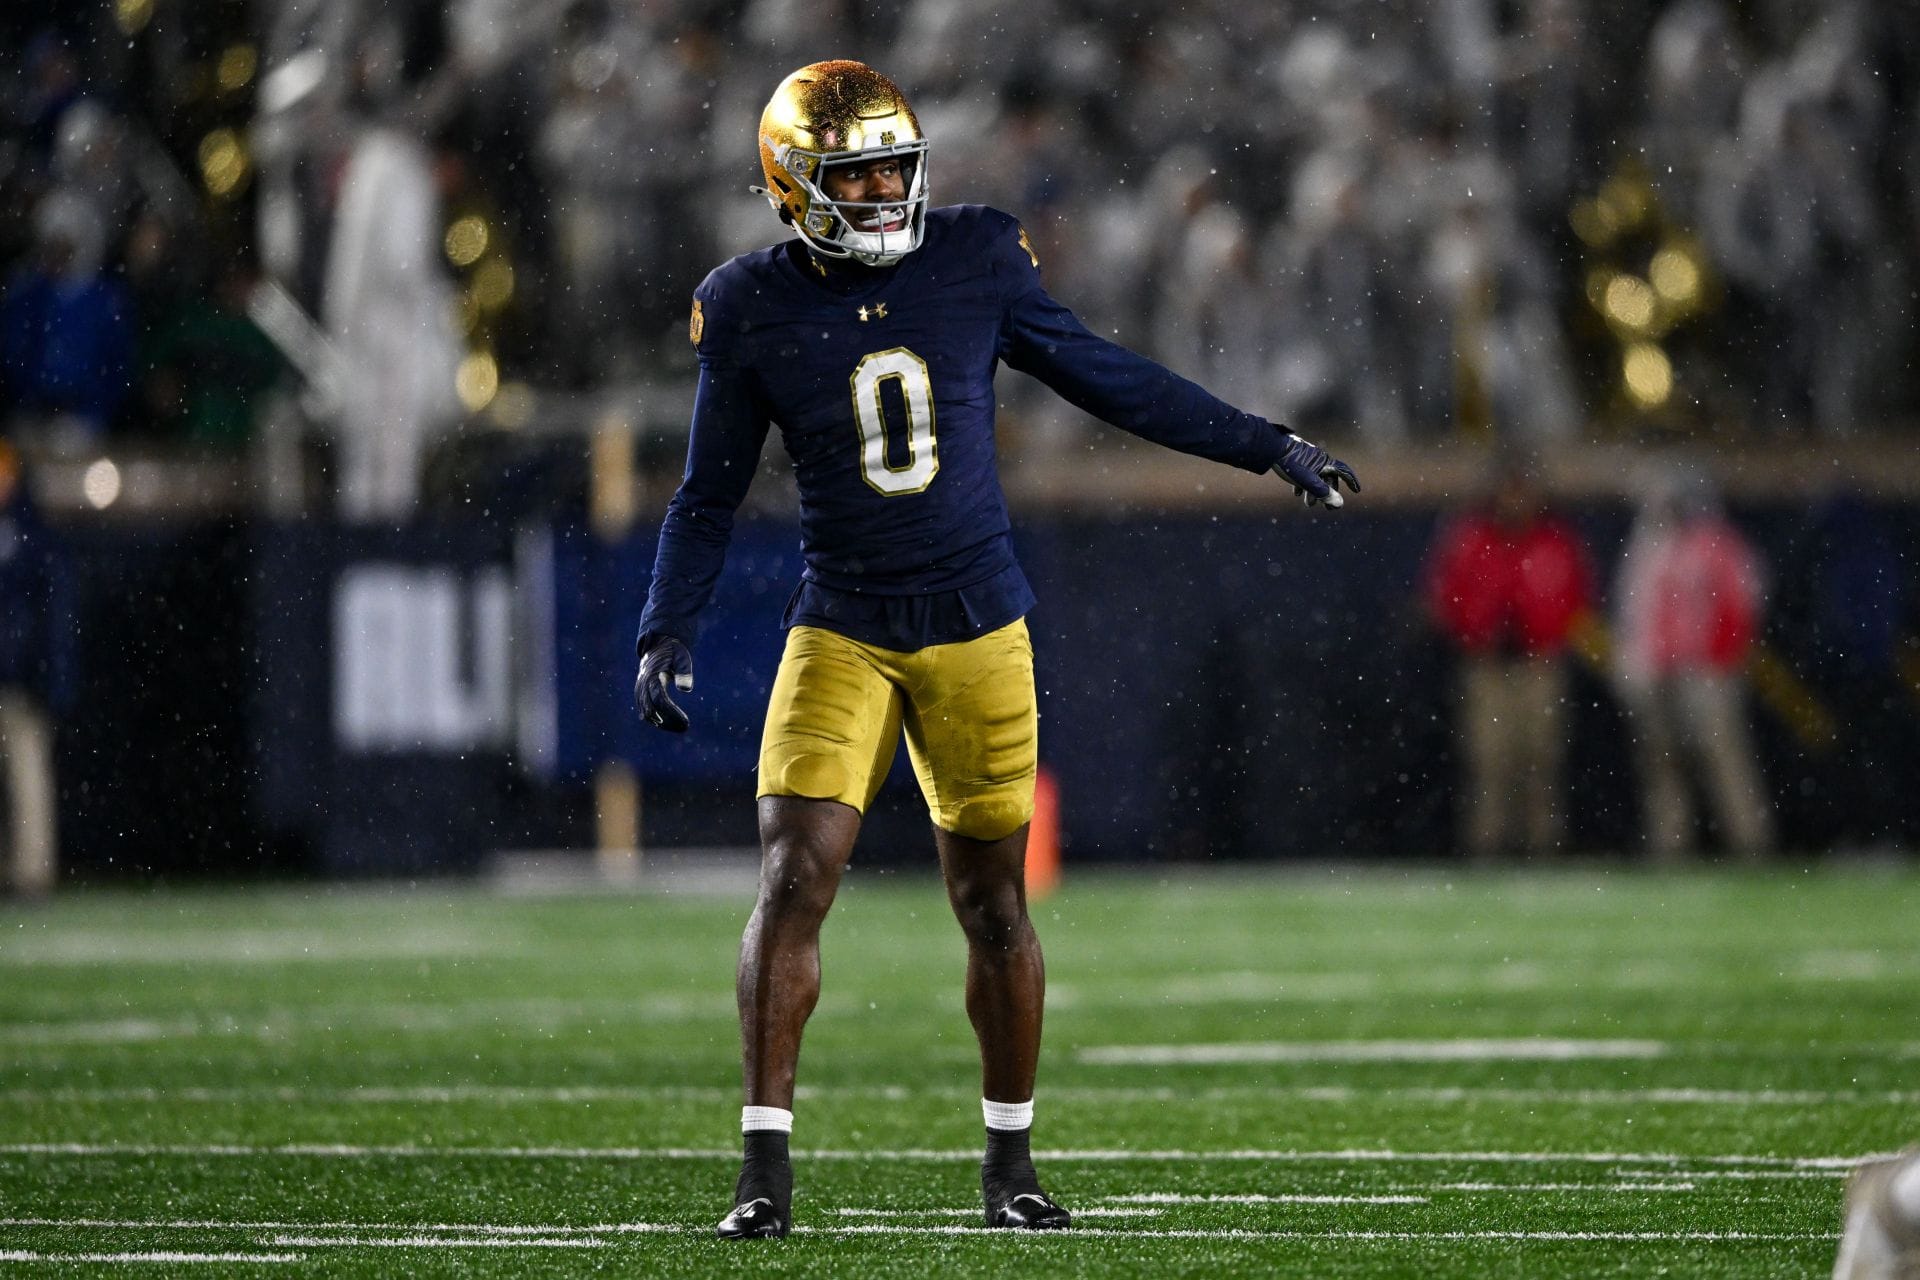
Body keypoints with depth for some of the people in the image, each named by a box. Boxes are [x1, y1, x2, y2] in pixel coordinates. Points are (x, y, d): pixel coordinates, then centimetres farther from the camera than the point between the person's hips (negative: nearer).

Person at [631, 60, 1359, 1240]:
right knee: (794, 882, -13)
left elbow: (1104, 378, 8)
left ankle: (1011, 1163, 20)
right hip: (842, 633, -1)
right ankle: (767, 1168, -8)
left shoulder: (977, 261, -3)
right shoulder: (755, 310, -4)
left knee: (992, 898, 5)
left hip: (977, 628, 1)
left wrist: (1265, 445, 9)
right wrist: (668, 635, -5)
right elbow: (711, 497, 5)